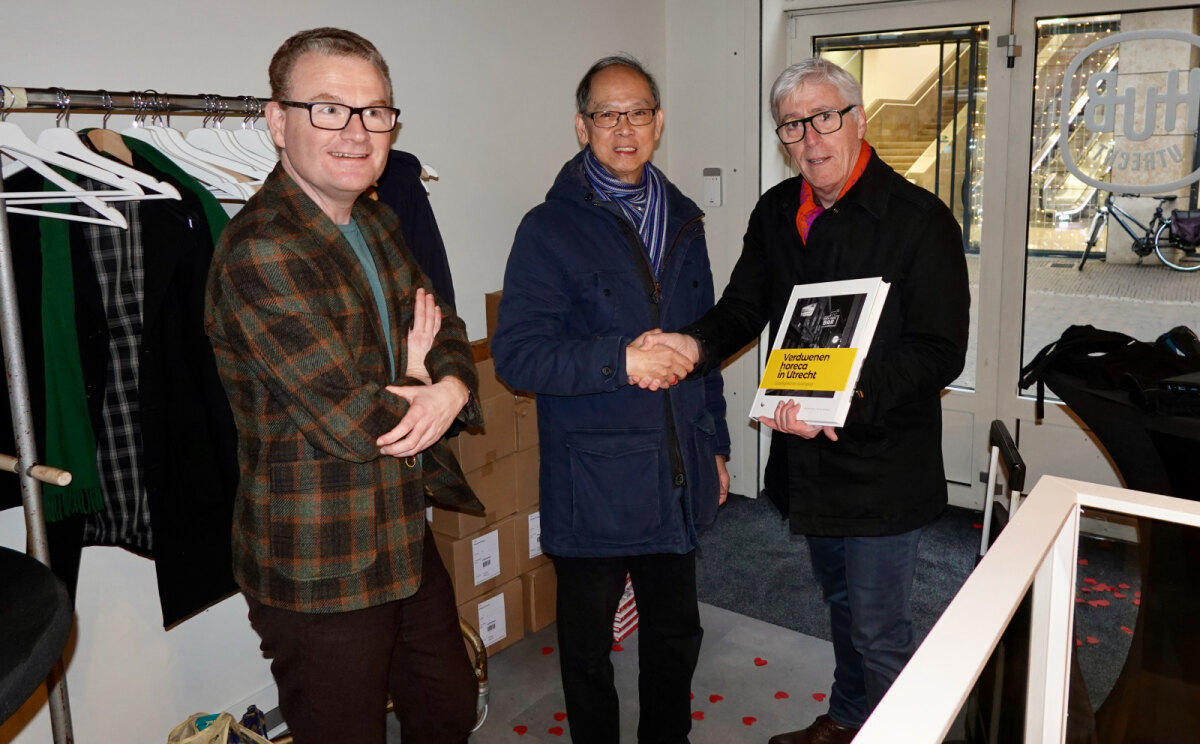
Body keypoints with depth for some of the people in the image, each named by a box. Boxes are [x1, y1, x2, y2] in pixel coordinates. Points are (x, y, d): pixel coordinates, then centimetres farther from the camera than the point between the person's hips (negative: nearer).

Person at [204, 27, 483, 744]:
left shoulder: (379, 223, 5)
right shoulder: (259, 253, -24)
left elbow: (447, 330, 8)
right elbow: (353, 421, -26)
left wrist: (450, 390, -16)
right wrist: (415, 382, -5)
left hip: (406, 542, 8)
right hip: (320, 571, -8)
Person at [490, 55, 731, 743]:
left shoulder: (683, 222, 10)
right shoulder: (550, 229, -8)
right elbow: (516, 353, -16)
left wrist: (715, 443, 16)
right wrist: (620, 360, -25)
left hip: (678, 477, 5)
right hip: (593, 482, -5)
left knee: (676, 632, 20)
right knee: (588, 641, 13)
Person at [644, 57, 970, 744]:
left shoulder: (920, 220, -15)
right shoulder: (777, 212, 4)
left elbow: (940, 351, -19)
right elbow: (745, 307, 7)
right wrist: (697, 344, -15)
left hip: (884, 464, -6)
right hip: (807, 456, 7)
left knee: (879, 630, 6)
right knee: (842, 605, 26)